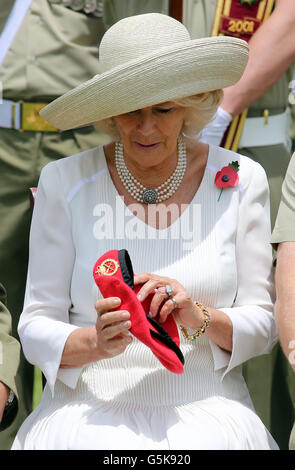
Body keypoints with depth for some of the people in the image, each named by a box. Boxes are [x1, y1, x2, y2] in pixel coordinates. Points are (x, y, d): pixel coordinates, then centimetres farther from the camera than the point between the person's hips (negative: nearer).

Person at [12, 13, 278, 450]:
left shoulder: (240, 180, 5)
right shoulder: (64, 183, 3)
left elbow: (262, 323, 7)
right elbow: (36, 326, 2)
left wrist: (200, 318, -14)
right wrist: (94, 342, -20)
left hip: (208, 411, 1)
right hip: (89, 410, -1)